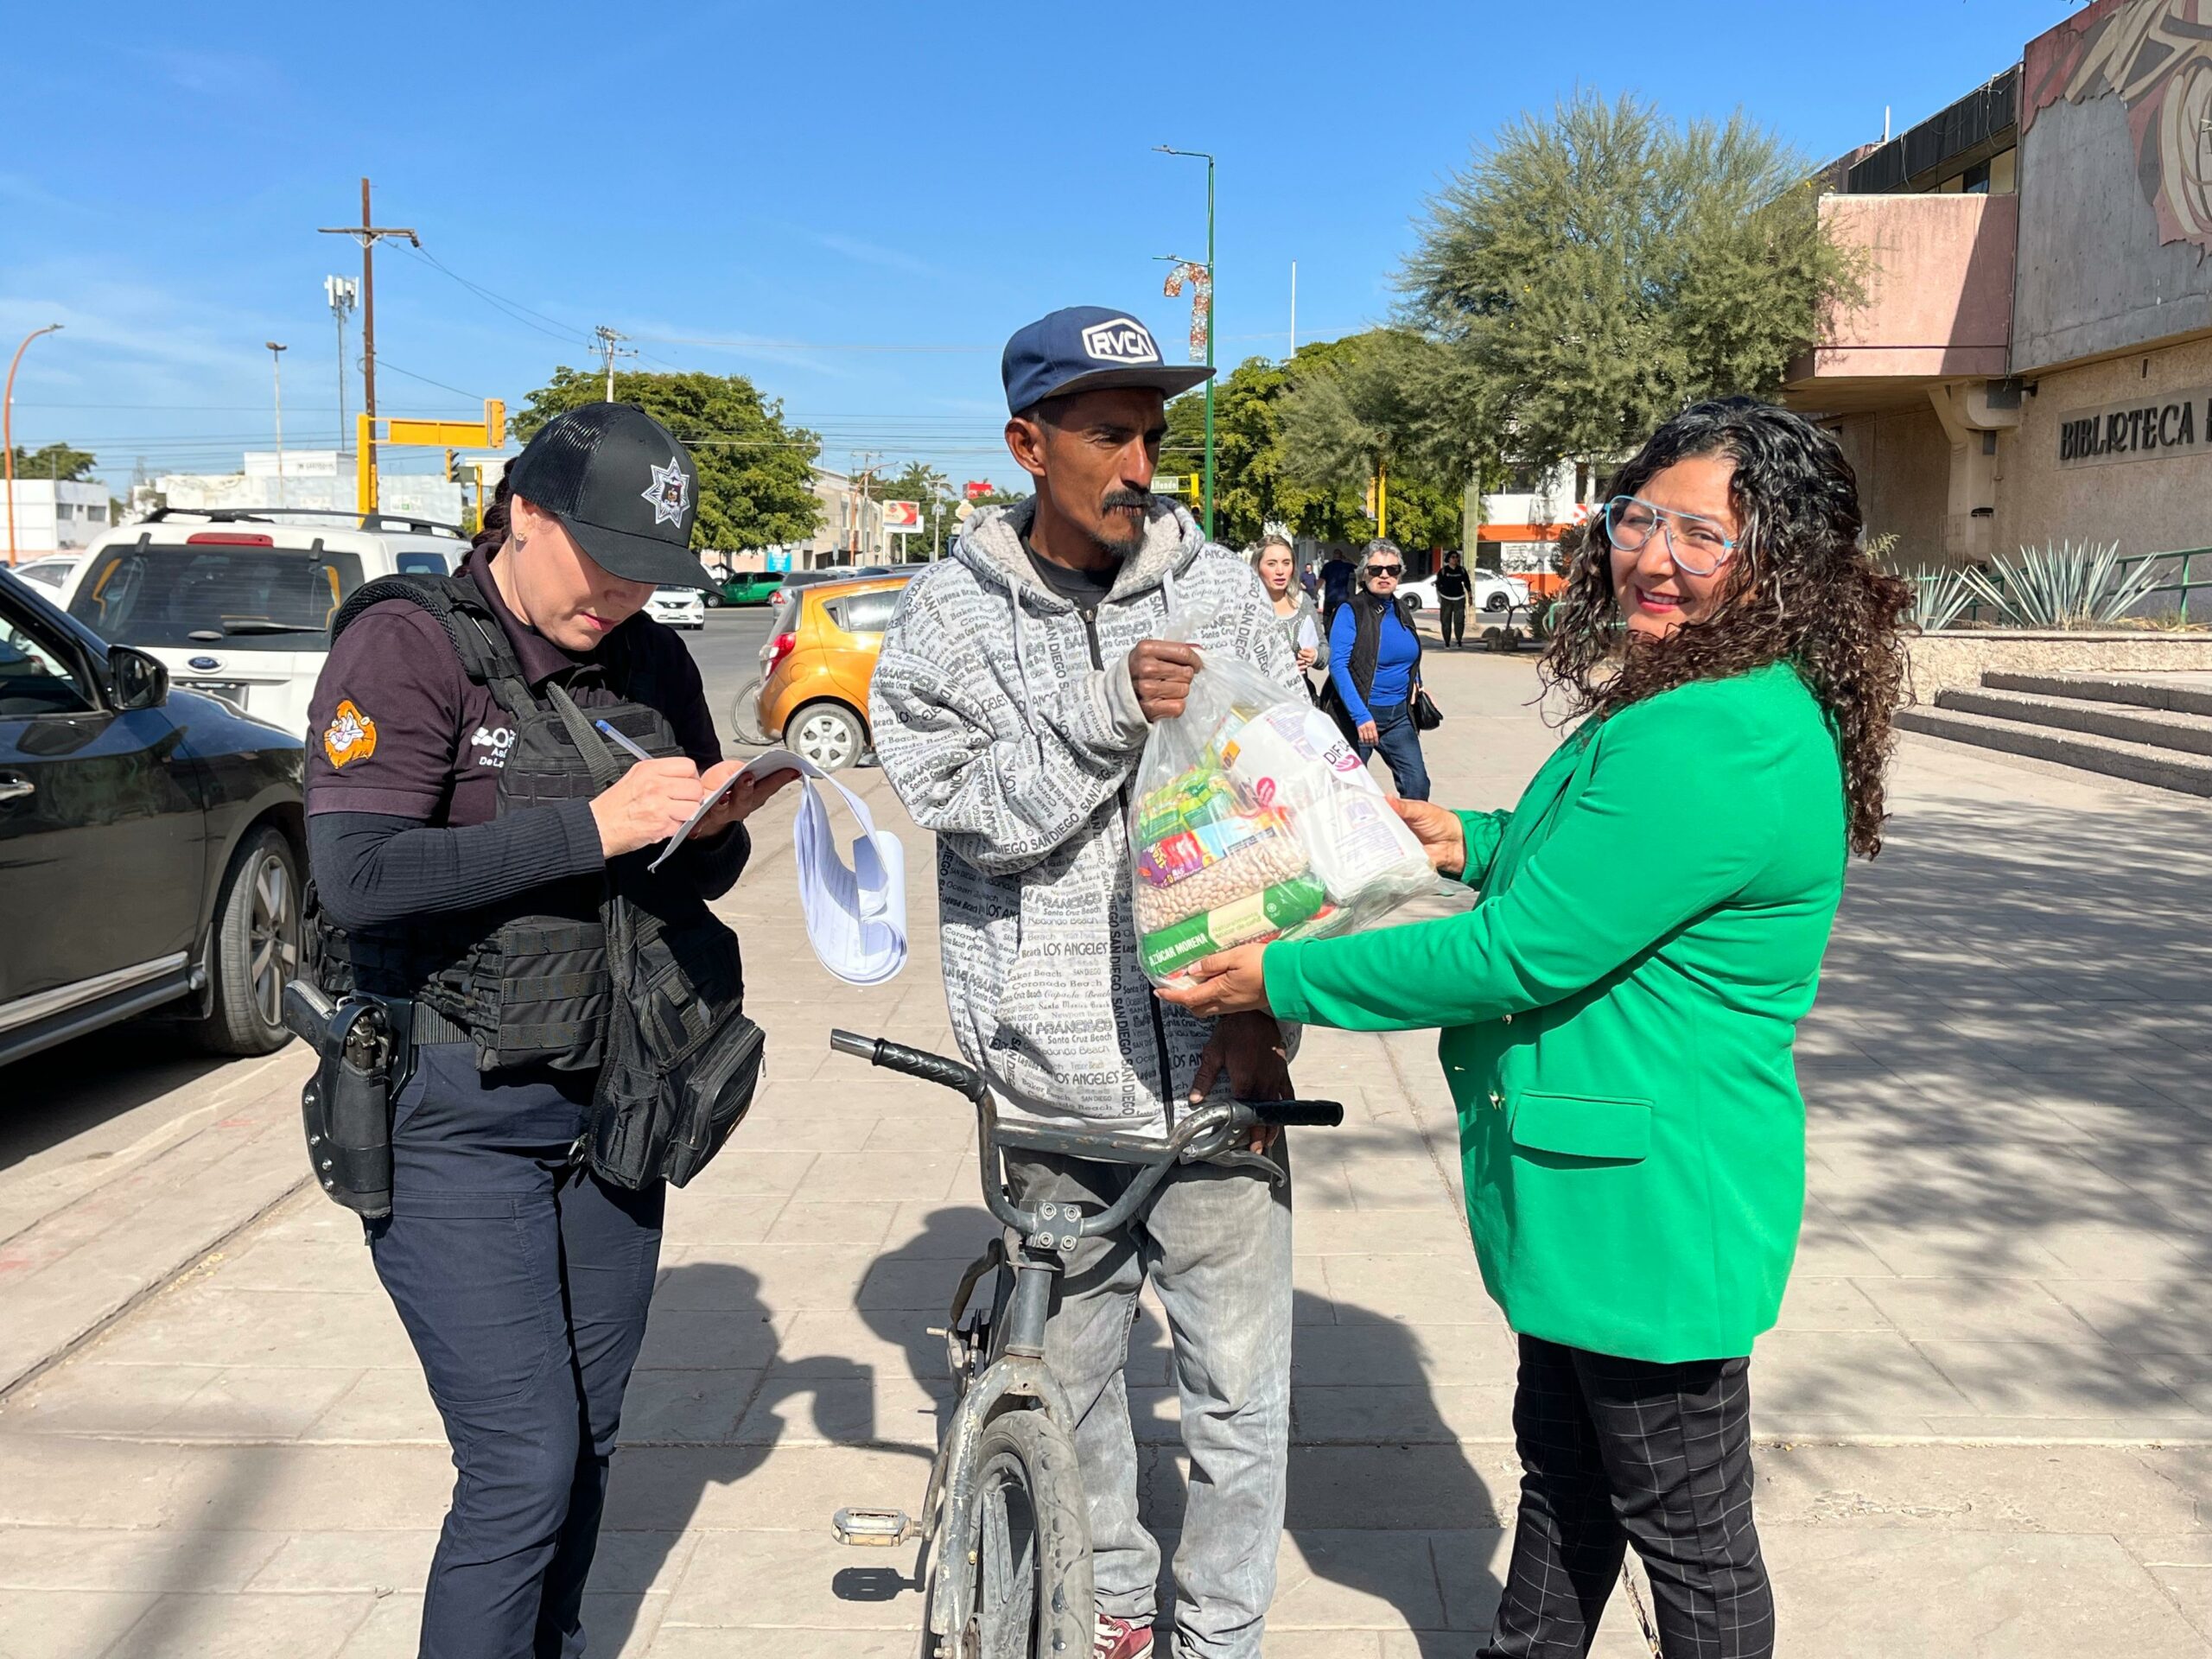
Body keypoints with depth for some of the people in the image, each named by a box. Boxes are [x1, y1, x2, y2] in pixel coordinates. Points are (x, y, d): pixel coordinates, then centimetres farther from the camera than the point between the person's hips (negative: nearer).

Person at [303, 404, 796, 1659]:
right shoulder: (408, 642, -11)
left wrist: (719, 825, -11)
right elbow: (357, 875, -23)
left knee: (589, 1445, 15)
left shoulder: (652, 663, 6)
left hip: (606, 1109, 6)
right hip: (454, 1120, -6)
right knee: (523, 1468, -5)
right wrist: (594, 825, -25)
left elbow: (695, 878, 13)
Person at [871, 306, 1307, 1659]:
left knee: (1240, 1383, 6)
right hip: (1054, 1077, 0)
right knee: (1072, 1368, 15)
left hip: (1211, 1059, 0)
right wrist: (1106, 716, -24)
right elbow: (980, 814, -10)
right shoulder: (948, 618, 0)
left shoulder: (1222, 586, 2)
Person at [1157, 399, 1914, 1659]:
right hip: (1593, 1178, 11)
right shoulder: (1676, 705, 8)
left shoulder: (1720, 742, -27)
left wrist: (1286, 979, -18)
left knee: (1688, 1530, 12)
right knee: (1564, 1468, 27)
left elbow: (1522, 951, -27)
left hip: (1655, 1200, -11)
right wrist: (1482, 844, 11)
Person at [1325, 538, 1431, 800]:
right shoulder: (1350, 611, -9)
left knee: (1417, 784, -2)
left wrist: (1415, 683, 9)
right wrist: (1361, 716, -25)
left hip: (1398, 714, 6)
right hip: (1358, 714, -6)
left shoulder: (1400, 613, 11)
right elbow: (1338, 665, -18)